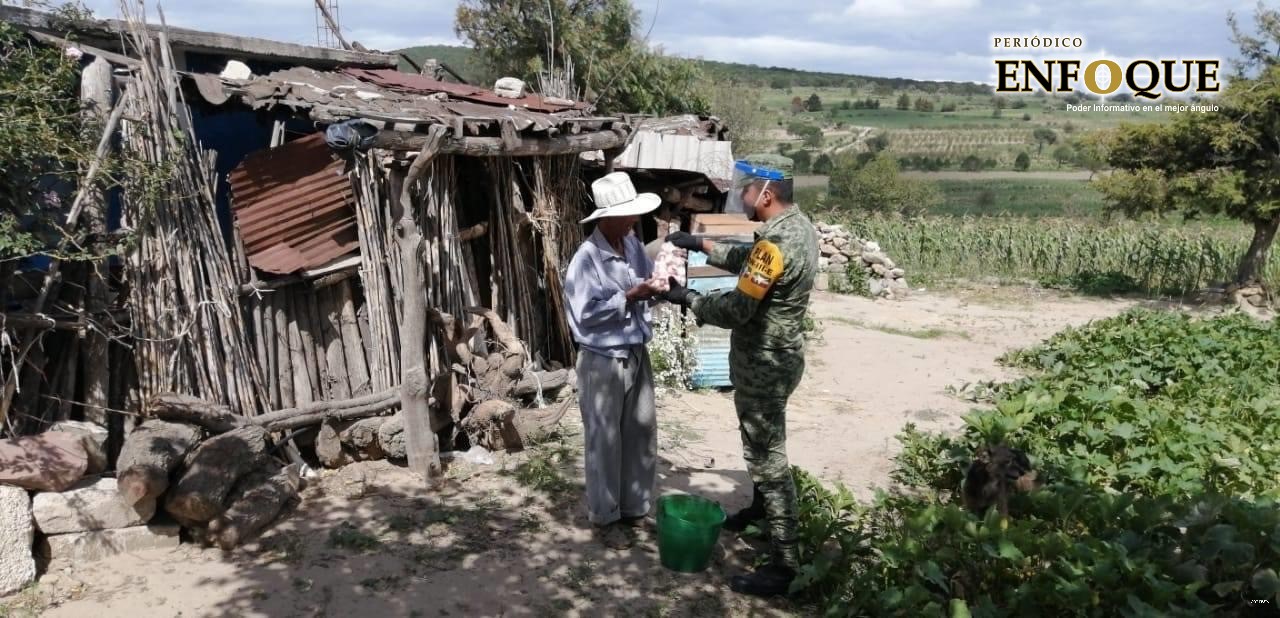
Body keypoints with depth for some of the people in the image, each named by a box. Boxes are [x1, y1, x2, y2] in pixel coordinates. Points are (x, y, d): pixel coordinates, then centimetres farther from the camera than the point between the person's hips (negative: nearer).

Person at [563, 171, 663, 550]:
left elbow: (645, 281, 13)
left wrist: (657, 282, -9)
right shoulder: (587, 259, -19)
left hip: (637, 353, 7)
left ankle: (634, 507, 33)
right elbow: (587, 314, -22)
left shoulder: (632, 244, 2)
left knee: (642, 433, 16)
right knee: (605, 441, 5)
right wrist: (630, 298, -23)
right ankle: (605, 518, 21)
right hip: (603, 360, -7)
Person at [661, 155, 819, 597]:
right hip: (772, 358, 10)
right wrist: (701, 244, 9)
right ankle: (759, 508, 50)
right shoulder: (795, 224, 4)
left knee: (768, 457, -3)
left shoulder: (777, 245, -28)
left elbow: (735, 309, -26)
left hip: (764, 366, -10)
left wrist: (687, 298, -12)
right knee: (759, 445, 28)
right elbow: (747, 262, 17)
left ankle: (783, 564, 6)